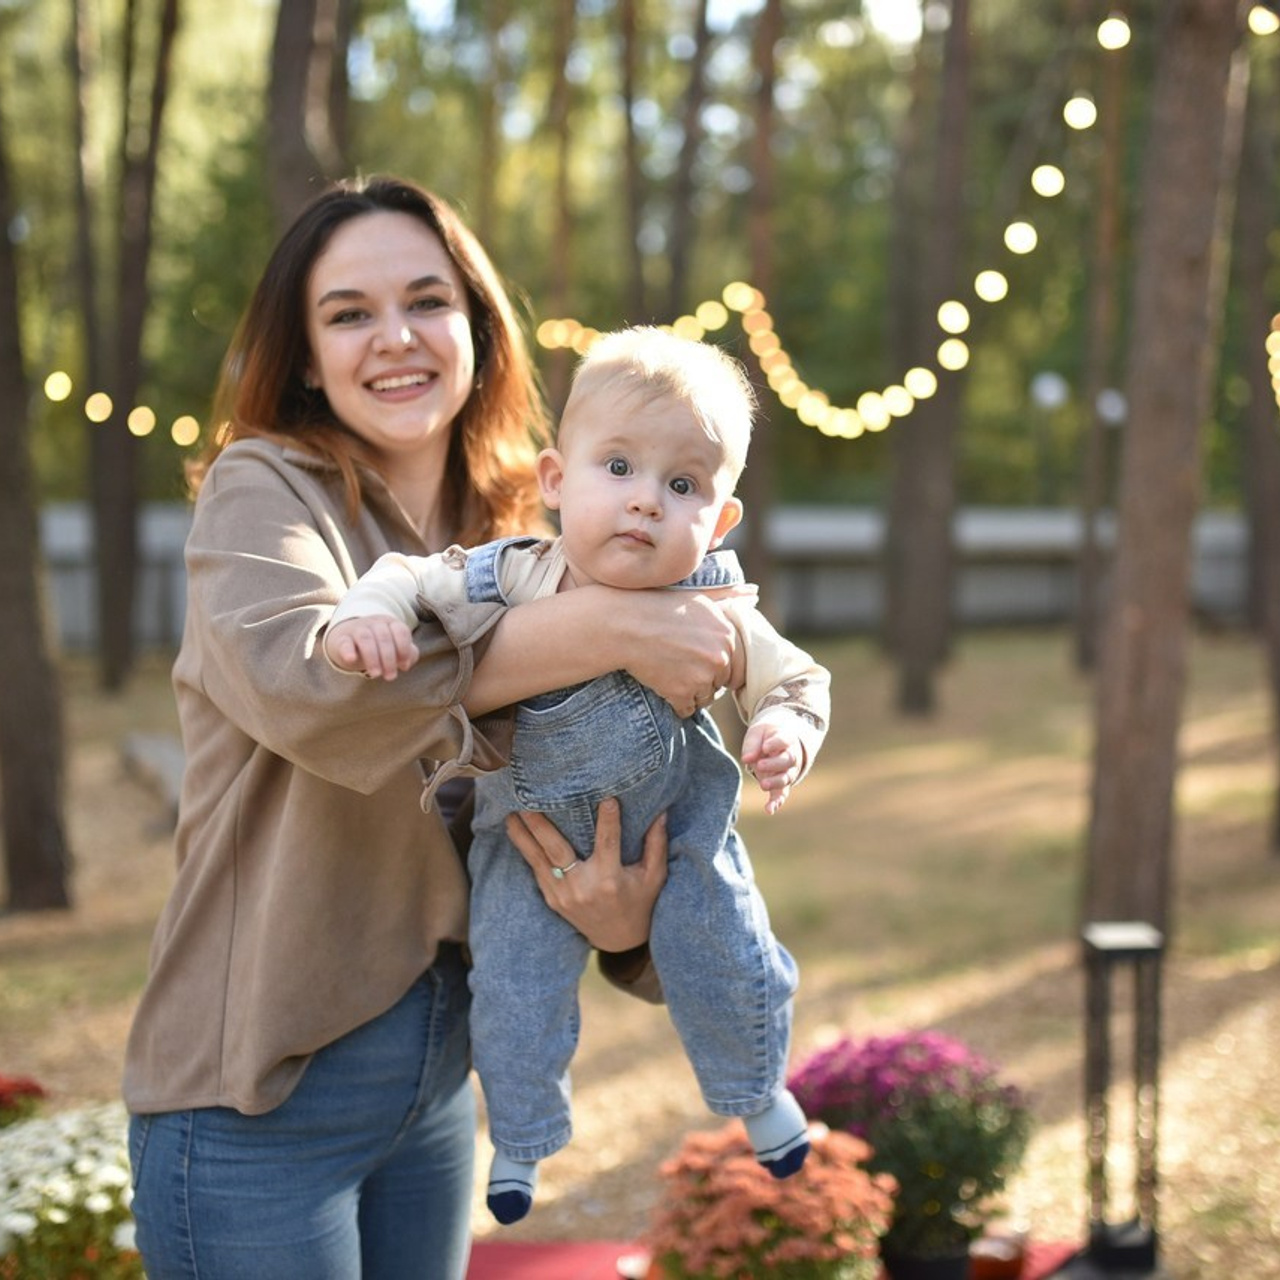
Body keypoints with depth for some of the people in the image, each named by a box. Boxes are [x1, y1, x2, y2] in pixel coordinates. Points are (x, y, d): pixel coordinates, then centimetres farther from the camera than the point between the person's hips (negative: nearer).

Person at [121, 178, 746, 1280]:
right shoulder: (261, 490, -9)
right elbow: (299, 674, -31)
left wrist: (619, 921, -14)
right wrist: (612, 627, -28)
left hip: (439, 1071, 6)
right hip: (261, 1089, -5)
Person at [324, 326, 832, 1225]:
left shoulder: (715, 616, -24)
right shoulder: (505, 582, -26)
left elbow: (799, 680, -11)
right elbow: (410, 576, -14)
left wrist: (786, 735, -33)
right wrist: (365, 613, -36)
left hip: (676, 823, 0)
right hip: (532, 835, 0)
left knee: (728, 952, 0)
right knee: (513, 989, -2)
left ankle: (758, 1092, 34)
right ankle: (522, 1137, 28)